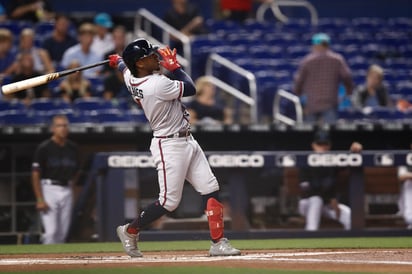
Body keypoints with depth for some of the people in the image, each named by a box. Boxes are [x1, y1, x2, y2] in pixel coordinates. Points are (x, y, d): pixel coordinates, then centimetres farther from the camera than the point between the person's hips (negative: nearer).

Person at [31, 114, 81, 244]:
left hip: (67, 191, 5)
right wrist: (39, 199, -13)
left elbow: (76, 171, 22)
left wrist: (71, 185, 8)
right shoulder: (44, 148, -7)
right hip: (49, 189, -5)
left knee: (63, 232, 6)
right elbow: (35, 174, -8)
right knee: (51, 231, -13)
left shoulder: (73, 148, 8)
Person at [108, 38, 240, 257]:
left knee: (211, 190, 3)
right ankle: (130, 231, 17)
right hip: (169, 146, -10)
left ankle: (218, 243, 4)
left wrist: (119, 61, 47)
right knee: (169, 200, -3)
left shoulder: (131, 79, 1)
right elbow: (190, 89, -14)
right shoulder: (158, 84, -25)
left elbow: (124, 67, 26)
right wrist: (173, 66, -2)